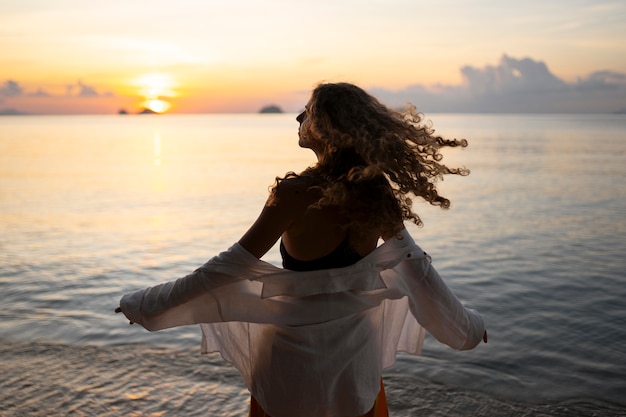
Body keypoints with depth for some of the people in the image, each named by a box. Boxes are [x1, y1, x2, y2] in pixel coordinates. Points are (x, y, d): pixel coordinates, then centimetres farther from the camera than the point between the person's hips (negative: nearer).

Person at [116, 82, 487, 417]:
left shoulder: (296, 193, -21)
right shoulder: (377, 194, -6)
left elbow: (231, 266, -17)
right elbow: (416, 269, 2)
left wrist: (146, 305, -6)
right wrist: (466, 326, 17)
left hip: (296, 357, -4)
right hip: (356, 361, 4)